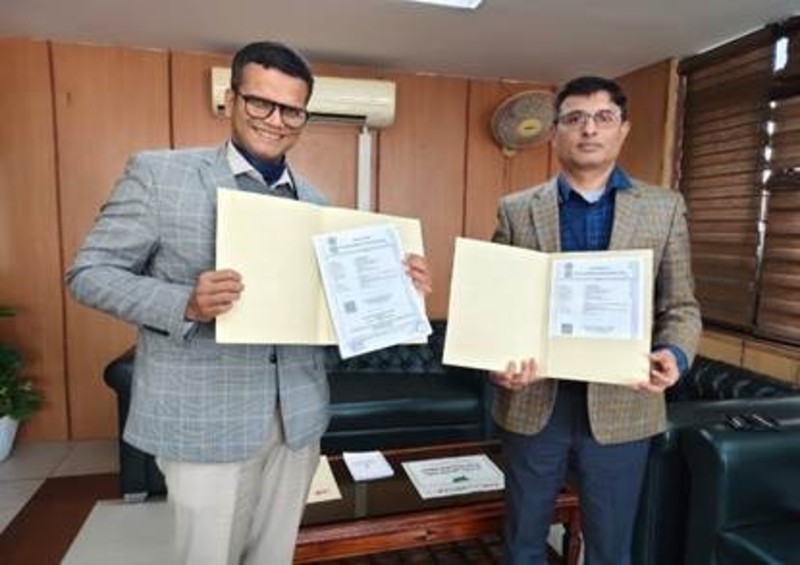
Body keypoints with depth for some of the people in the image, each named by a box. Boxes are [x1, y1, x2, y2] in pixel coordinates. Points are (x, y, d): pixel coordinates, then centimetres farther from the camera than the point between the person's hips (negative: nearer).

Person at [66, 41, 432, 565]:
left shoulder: (315, 200, 8)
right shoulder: (159, 173, -6)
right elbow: (89, 272, -5)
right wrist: (185, 303, -23)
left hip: (299, 414, 5)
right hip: (204, 418, -4)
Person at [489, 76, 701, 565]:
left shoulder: (665, 208, 3)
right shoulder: (516, 210, 1)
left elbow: (681, 307, 3)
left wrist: (674, 354, -17)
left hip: (622, 406, 1)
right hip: (532, 402, 0)